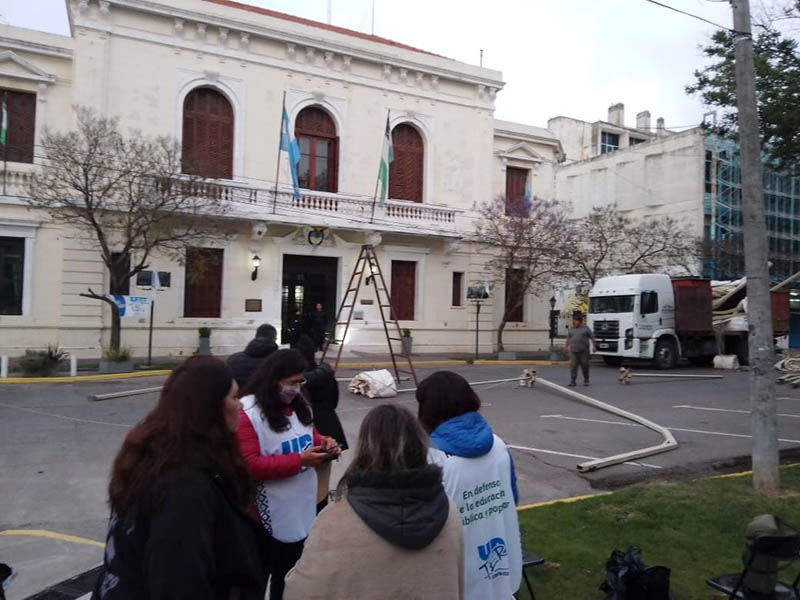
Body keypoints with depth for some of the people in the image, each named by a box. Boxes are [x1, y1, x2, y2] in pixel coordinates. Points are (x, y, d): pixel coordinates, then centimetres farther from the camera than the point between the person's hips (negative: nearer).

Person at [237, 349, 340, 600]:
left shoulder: (298, 404, 7)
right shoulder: (247, 412, -18)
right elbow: (250, 466, -22)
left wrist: (324, 442, -3)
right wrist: (298, 460, -25)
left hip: (304, 508, 7)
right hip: (273, 516, -7)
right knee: (282, 573, 11)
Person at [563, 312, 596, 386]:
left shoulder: (586, 328, 3)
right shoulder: (572, 329, 14)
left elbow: (592, 337, 3)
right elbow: (568, 339, 20)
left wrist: (593, 346, -4)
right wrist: (565, 347, 16)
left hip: (584, 352, -2)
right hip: (573, 352, 2)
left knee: (585, 366, 5)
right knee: (573, 366, -5)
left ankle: (586, 380, 20)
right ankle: (572, 381, -3)